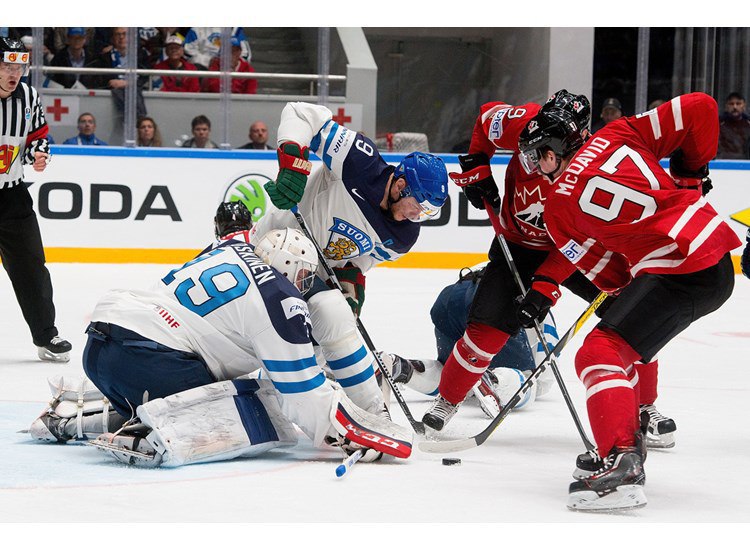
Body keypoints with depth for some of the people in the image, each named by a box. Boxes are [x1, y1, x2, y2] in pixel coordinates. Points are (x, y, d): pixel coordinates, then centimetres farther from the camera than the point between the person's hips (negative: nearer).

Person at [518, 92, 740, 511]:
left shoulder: (559, 206, 0)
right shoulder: (618, 137, 11)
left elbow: (609, 276, 2)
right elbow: (700, 108, 8)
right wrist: (690, 172, 22)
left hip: (678, 273, -8)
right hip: (718, 257, 8)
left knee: (600, 354, -13)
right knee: (622, 346, 25)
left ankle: (623, 465, -31)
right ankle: (626, 442, 30)